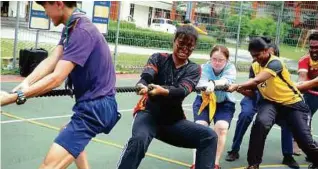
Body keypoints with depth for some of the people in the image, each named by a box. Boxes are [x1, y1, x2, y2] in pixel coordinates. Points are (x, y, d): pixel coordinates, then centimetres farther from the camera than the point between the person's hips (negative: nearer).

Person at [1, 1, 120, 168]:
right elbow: (51, 60, -2)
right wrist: (25, 83, -19)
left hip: (95, 106, -11)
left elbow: (56, 78, -27)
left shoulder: (82, 31, -22)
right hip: (93, 103, 11)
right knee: (69, 135, 39)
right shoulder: (71, 28, 10)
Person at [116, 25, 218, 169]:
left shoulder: (194, 69, 5)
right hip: (149, 113, -3)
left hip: (173, 119, 3)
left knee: (210, 136, -13)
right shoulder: (158, 58, 2)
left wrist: (163, 91, -40)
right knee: (139, 139, -34)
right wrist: (142, 86, -45)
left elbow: (183, 91, -17)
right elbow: (146, 76, -19)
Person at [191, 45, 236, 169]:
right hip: (204, 101, 0)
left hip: (224, 103, 0)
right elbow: (201, 83, -37)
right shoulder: (204, 68, -17)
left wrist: (214, 83, -62)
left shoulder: (230, 68, -17)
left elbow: (226, 80, -40)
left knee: (221, 128, -21)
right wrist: (205, 87, -63)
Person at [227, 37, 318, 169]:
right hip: (271, 102, 4)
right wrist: (241, 90, -18)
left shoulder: (275, 63, -22)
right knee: (261, 123, -29)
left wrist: (237, 86, -41)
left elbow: (257, 80, -38)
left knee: (305, 140, -6)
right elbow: (252, 92, 2)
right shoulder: (254, 66, 1)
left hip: (292, 103, -4)